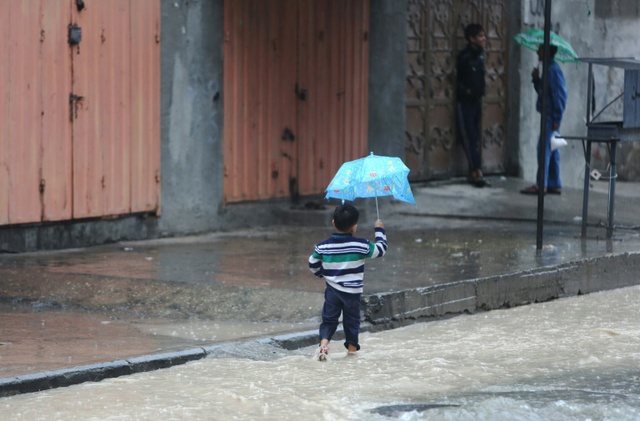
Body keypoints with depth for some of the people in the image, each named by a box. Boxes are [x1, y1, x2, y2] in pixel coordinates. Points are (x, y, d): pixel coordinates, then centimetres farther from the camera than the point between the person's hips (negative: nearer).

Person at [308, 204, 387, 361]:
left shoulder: (323, 247, -6)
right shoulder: (360, 245, -14)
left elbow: (313, 263, 6)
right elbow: (380, 249, -2)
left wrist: (321, 273, 26)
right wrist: (379, 230, 11)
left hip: (332, 290, 2)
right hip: (353, 292, -2)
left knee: (329, 319, 8)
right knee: (352, 320, 16)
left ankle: (323, 343, -14)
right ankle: (352, 347, 24)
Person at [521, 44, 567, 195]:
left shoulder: (553, 69, -14)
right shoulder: (549, 68, 16)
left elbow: (560, 95, -18)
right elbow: (542, 91, 23)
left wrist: (556, 119, -20)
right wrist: (536, 79, 5)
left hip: (551, 116, -10)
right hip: (549, 116, 10)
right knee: (552, 150, 11)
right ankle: (555, 184, 15)